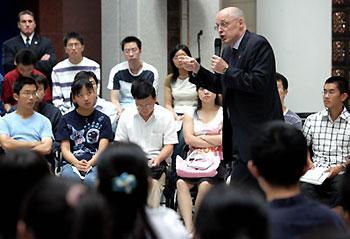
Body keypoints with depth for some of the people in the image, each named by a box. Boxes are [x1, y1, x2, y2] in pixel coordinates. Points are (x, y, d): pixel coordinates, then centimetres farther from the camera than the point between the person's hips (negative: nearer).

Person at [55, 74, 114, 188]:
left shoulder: (103, 119, 15)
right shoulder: (66, 120, 17)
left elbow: (102, 149, 4)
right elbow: (65, 149, 7)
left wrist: (89, 163, -17)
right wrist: (77, 163, -14)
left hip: (95, 162, 0)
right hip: (71, 162, 0)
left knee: (91, 180, -37)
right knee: (70, 178, -36)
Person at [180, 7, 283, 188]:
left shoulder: (258, 44, -12)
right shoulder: (229, 50, 17)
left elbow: (260, 83, -23)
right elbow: (218, 86, 22)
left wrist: (226, 70, -20)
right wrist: (197, 70, 7)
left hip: (256, 130, -9)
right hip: (239, 130, 10)